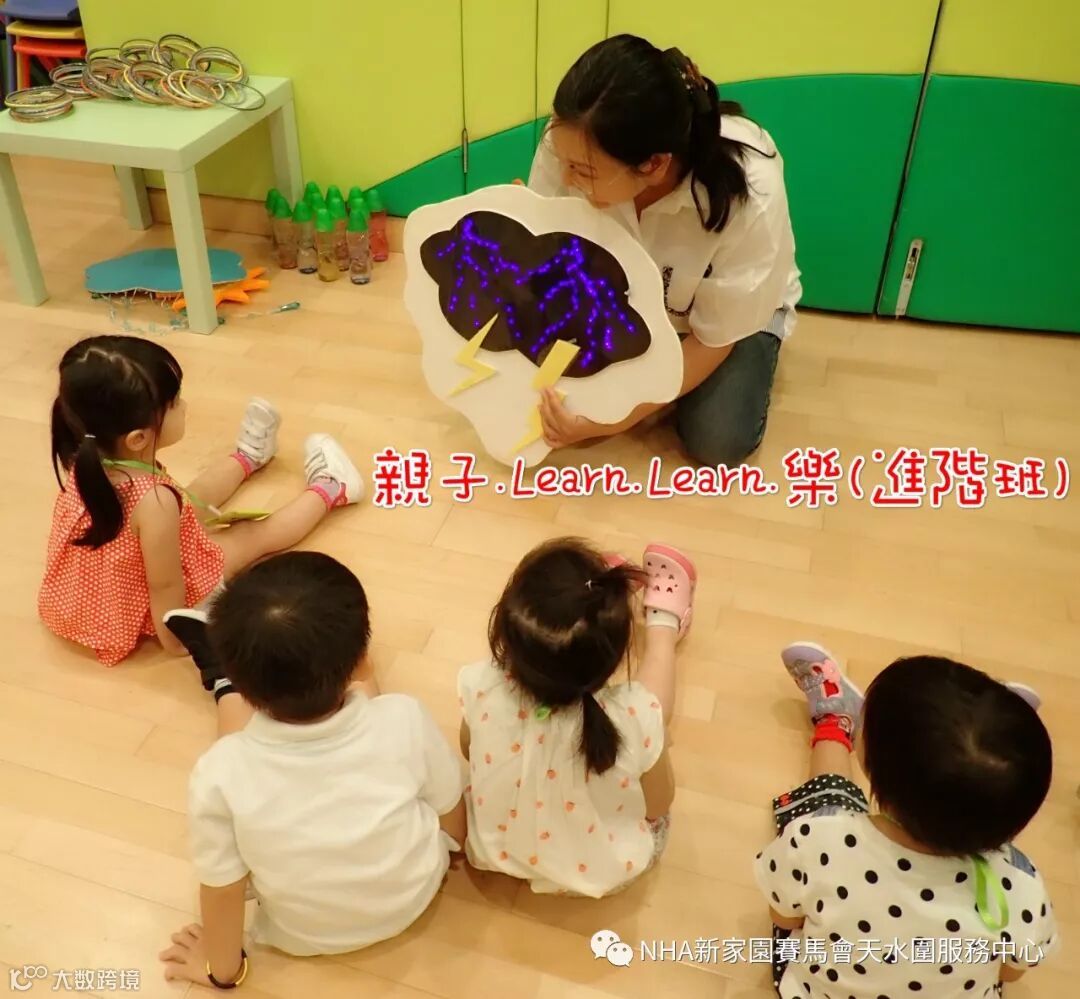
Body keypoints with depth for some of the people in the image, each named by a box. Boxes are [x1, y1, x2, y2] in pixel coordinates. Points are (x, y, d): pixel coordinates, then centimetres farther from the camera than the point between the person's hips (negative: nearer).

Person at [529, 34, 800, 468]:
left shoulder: (750, 197, -38)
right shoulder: (571, 146, -32)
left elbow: (714, 338, -26)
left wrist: (613, 420, -34)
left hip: (731, 306, -2)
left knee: (718, 441, -20)